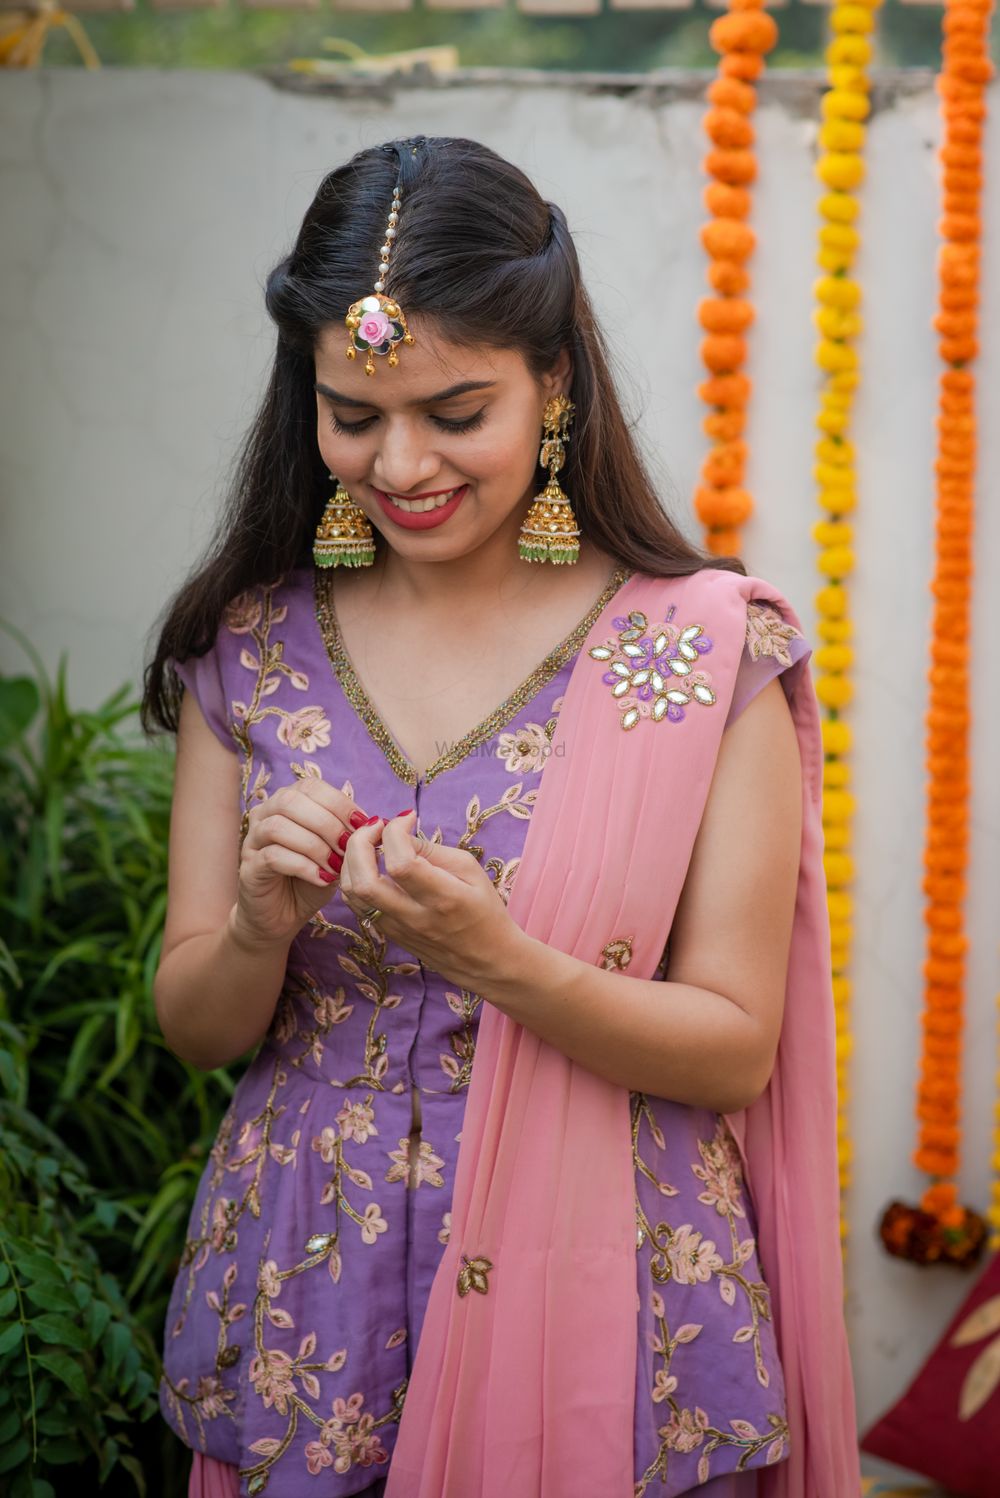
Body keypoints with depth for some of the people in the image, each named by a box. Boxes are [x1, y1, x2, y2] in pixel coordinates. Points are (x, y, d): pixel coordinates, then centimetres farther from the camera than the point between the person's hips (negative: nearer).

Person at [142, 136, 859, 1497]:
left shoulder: (708, 650, -9)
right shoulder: (252, 647, 0)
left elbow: (736, 1050, -9)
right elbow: (196, 1029, 3)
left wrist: (500, 962, -26)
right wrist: (260, 927, -19)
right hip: (303, 1319, 3)